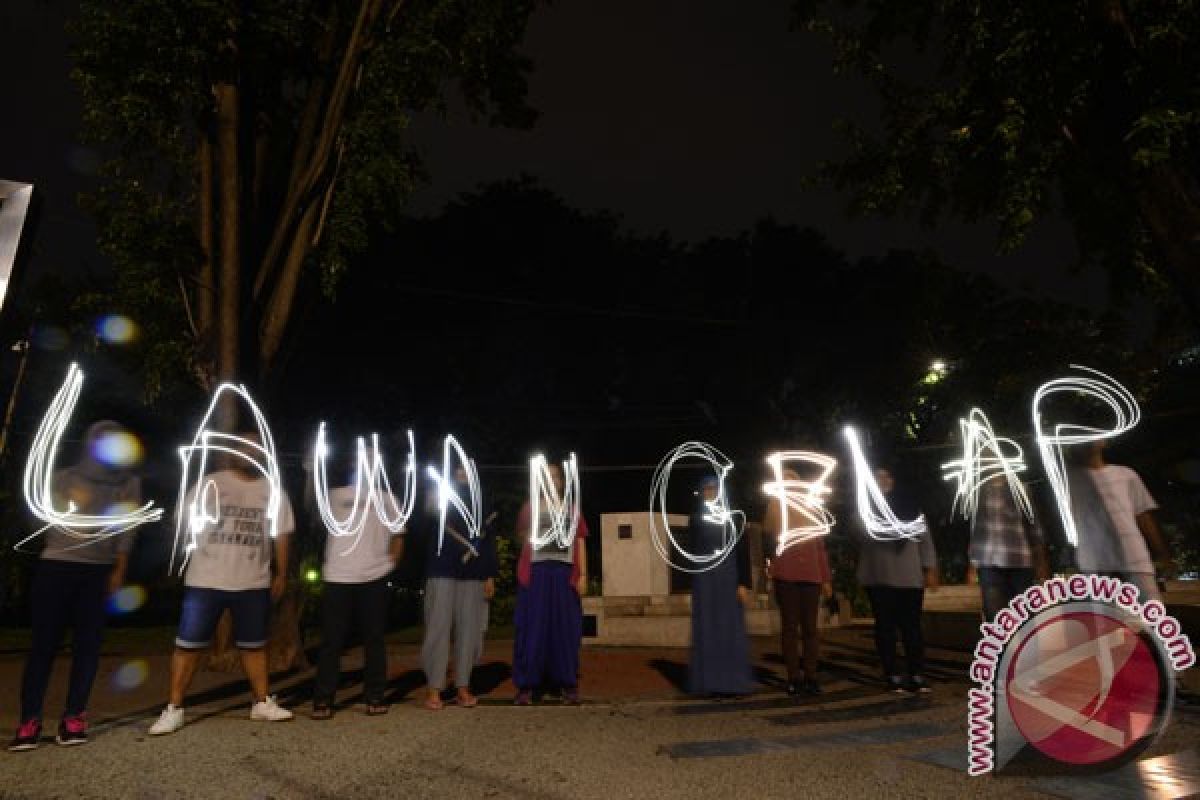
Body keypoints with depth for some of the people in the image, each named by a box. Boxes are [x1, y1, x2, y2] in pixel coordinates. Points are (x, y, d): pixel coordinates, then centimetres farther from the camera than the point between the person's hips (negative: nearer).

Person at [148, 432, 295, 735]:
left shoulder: (273, 491, 5)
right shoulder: (208, 484, -2)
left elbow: (281, 535, 9)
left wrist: (281, 574, 9)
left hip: (254, 584, 2)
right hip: (205, 581, -2)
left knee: (254, 644, 12)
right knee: (188, 644, 1)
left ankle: (262, 703, 23)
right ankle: (174, 709, 14)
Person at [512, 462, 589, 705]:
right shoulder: (530, 507, 13)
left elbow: (580, 544, 10)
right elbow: (522, 538, 8)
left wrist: (583, 575, 1)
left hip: (564, 573, 1)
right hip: (536, 572, -1)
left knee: (565, 628, 2)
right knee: (532, 628, -1)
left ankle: (568, 684, 8)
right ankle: (526, 685, 2)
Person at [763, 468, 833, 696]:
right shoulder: (775, 507, 8)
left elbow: (820, 547, 14)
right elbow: (770, 535, -6)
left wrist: (826, 578, 10)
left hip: (811, 575, 2)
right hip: (785, 575, -2)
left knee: (810, 626, 2)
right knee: (789, 626, 0)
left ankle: (810, 676, 8)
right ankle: (794, 677, 5)